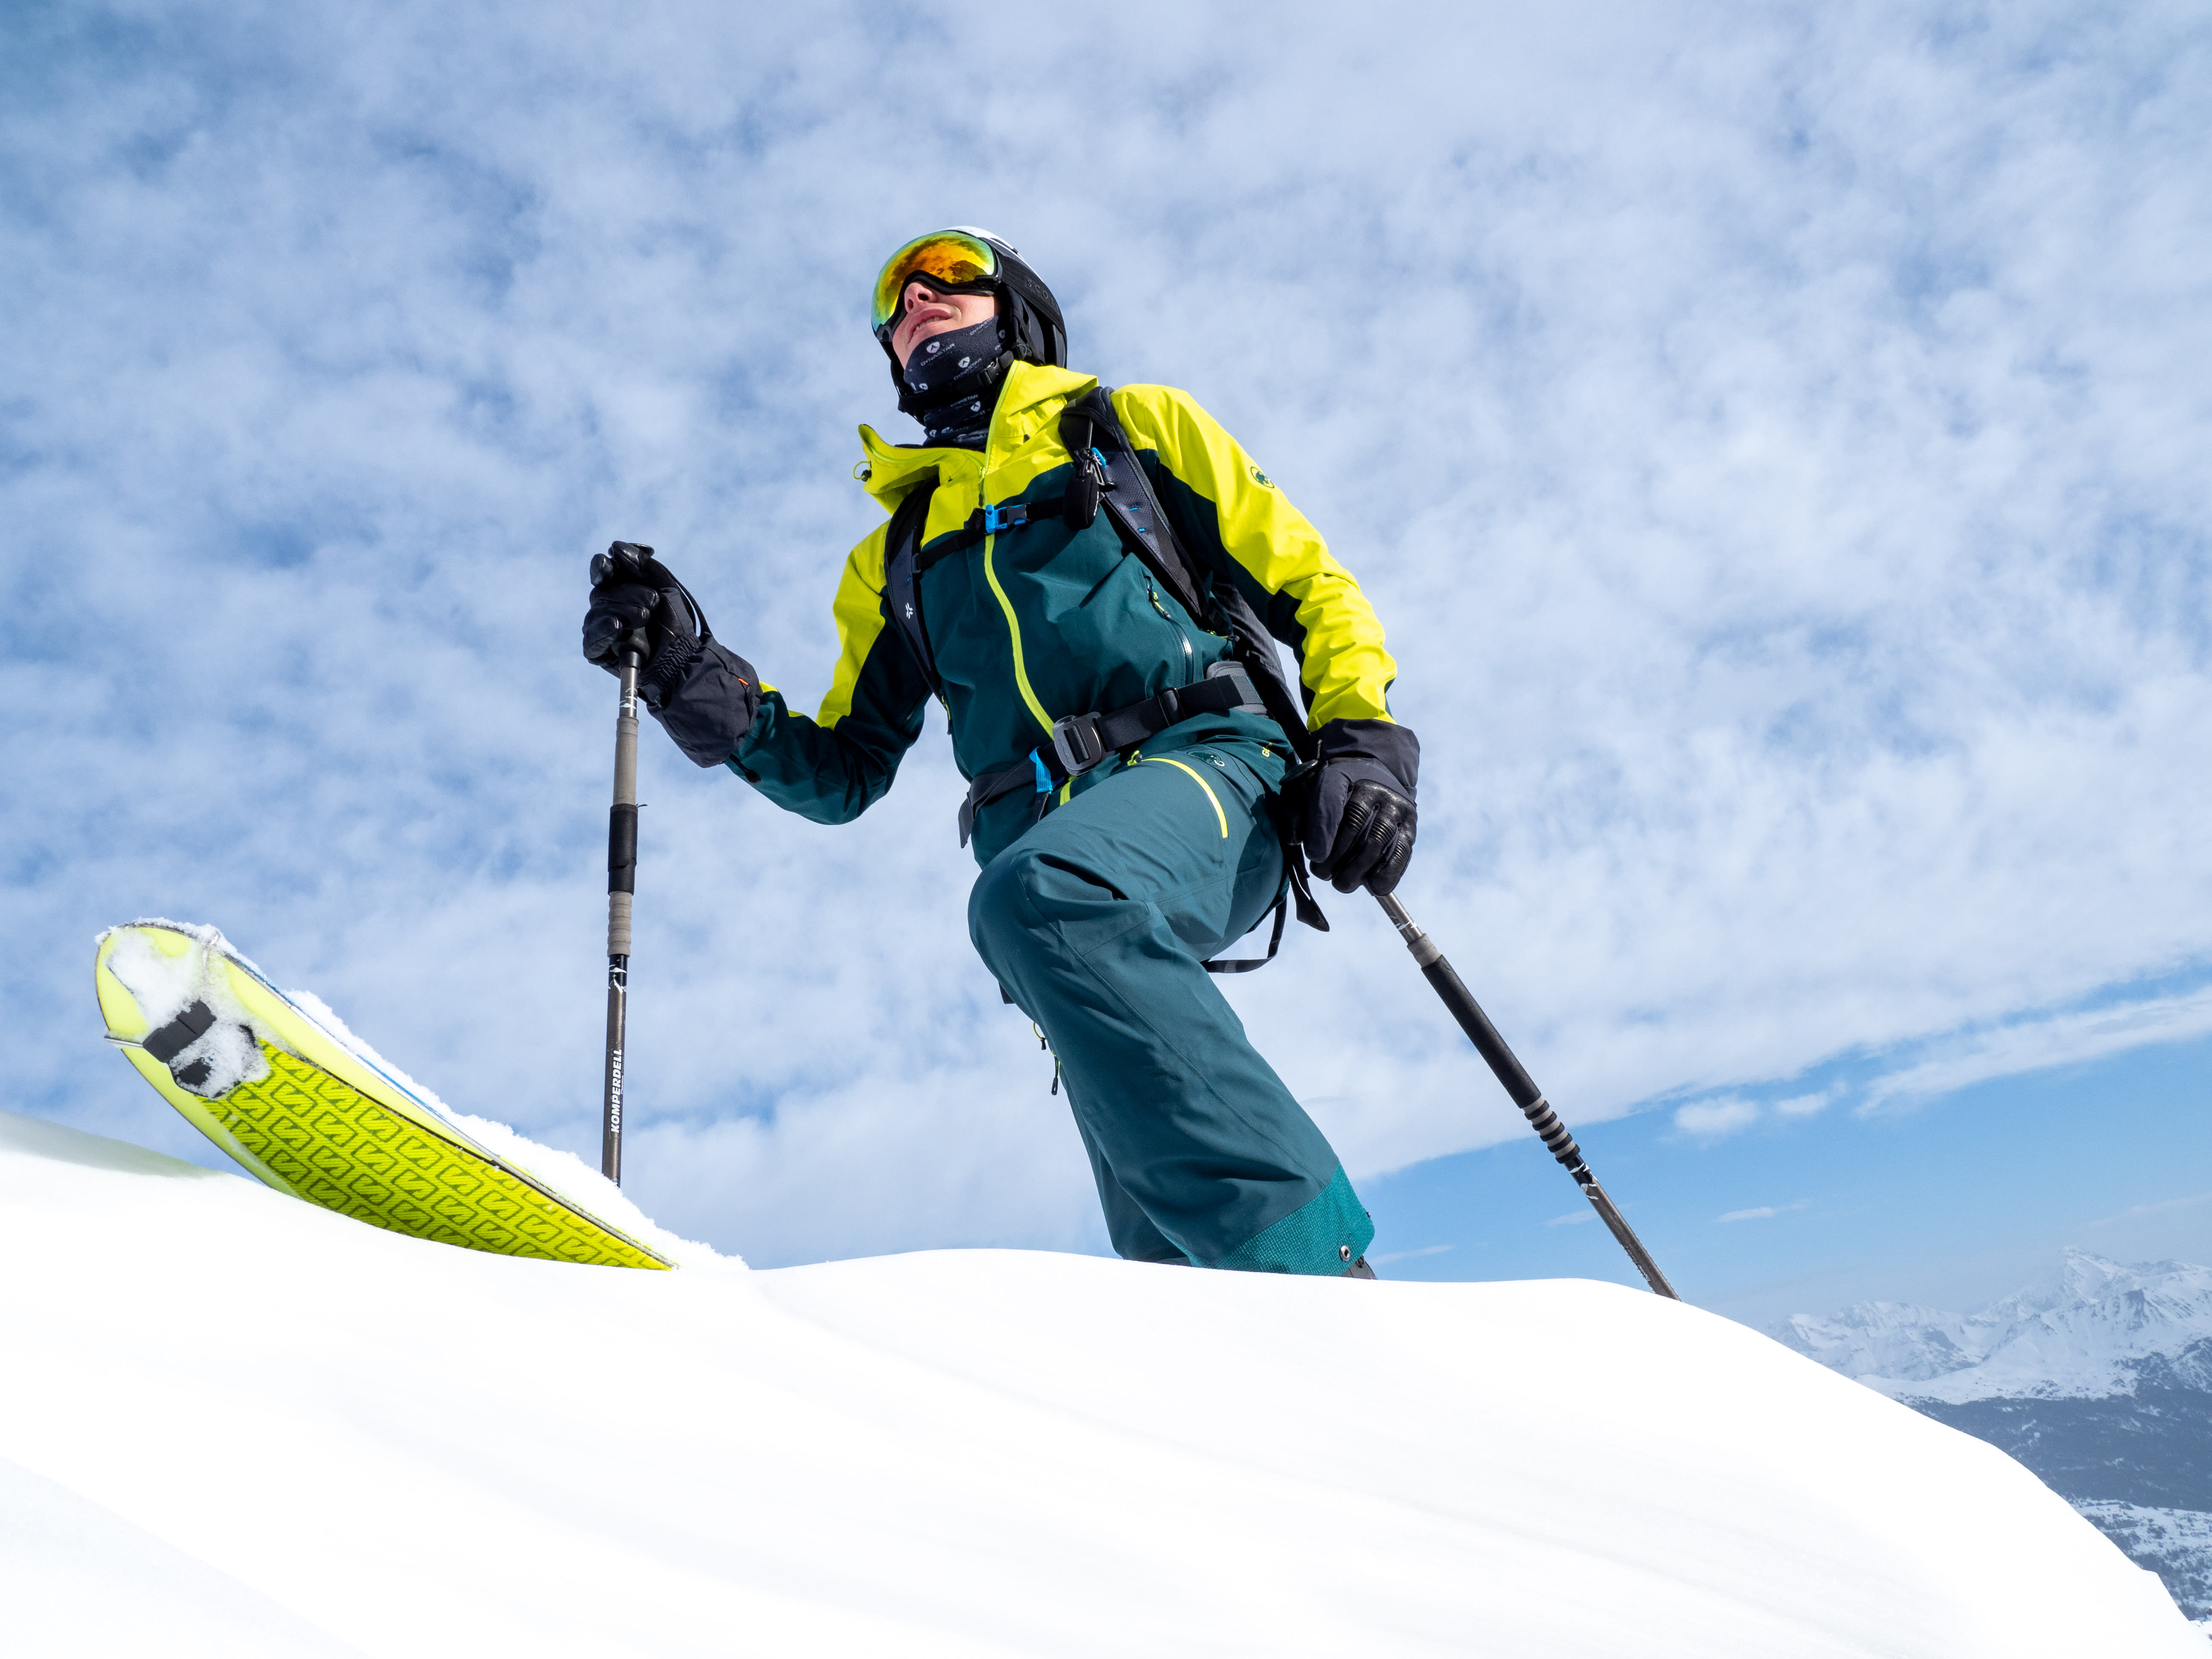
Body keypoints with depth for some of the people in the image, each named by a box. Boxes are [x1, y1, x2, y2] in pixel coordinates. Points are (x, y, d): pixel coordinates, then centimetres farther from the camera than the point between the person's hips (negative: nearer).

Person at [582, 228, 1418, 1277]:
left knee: (1041, 896, -36)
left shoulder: (1136, 426, 22)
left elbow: (1313, 590, 15)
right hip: (1054, 848, 3)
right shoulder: (890, 559, 30)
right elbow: (845, 770, 25)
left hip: (1211, 766, -3)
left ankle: (1310, 1276, -37)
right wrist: (692, 679, 10)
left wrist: (1360, 742, -3)